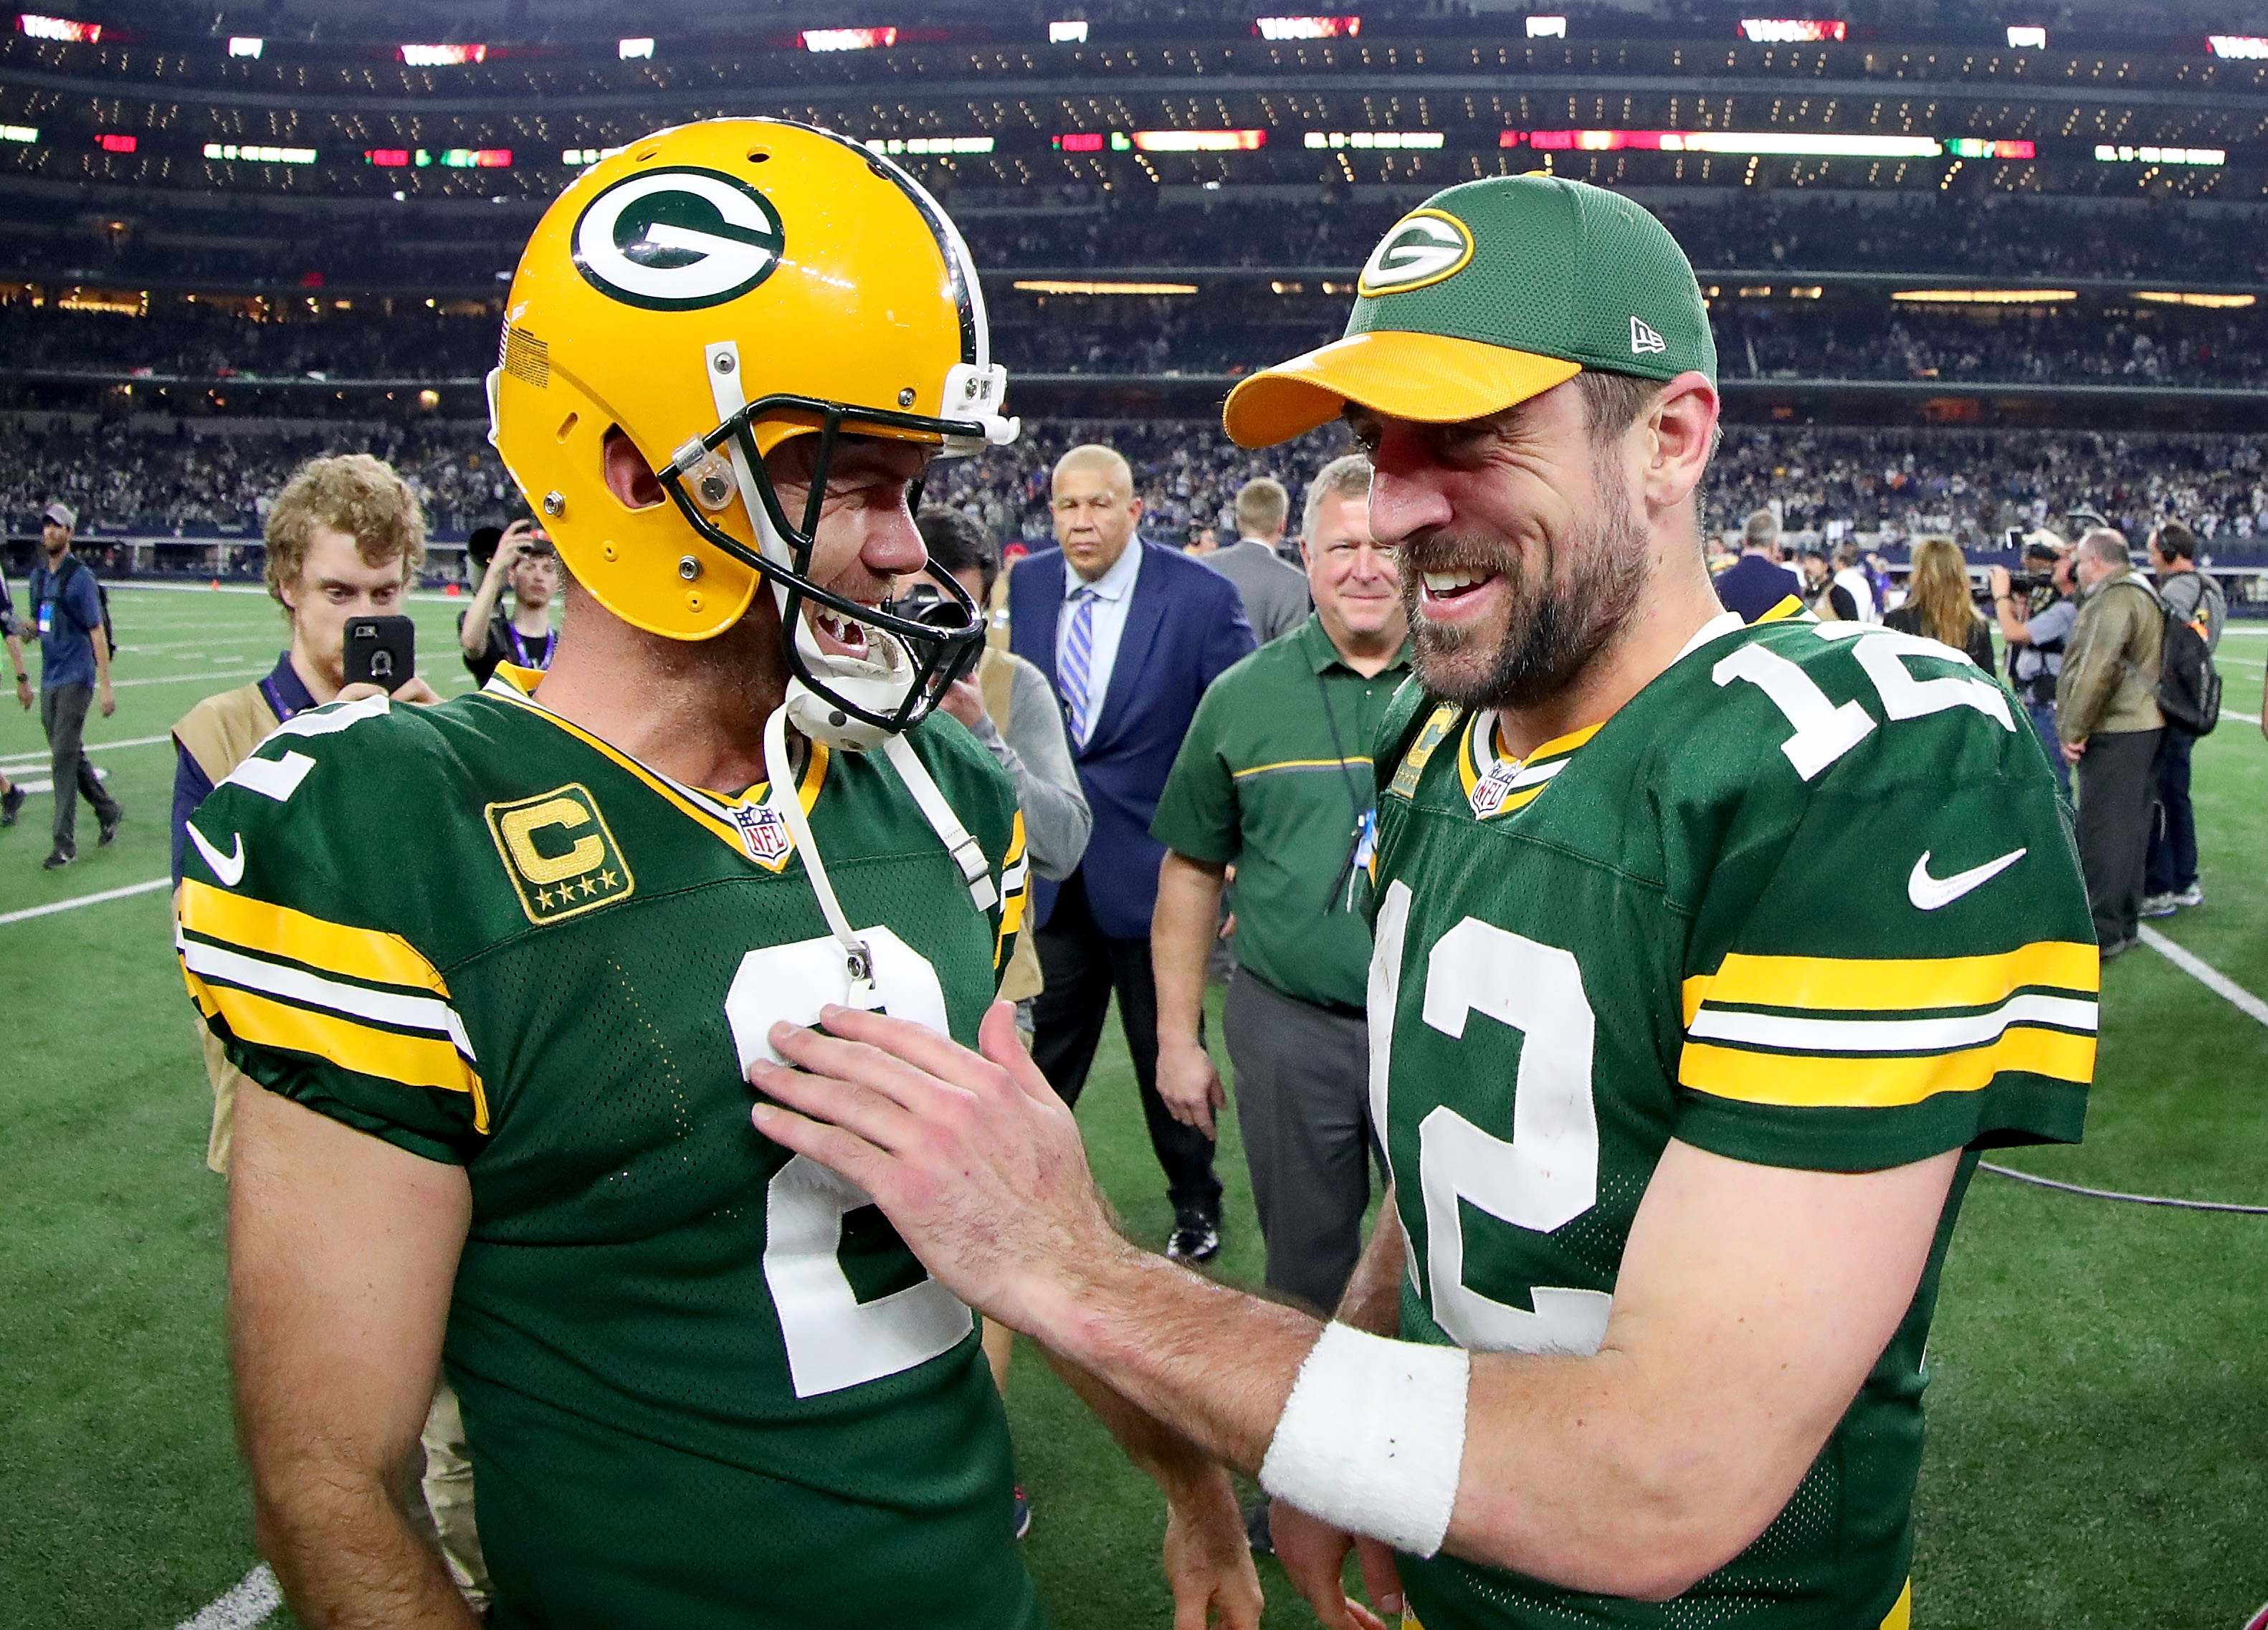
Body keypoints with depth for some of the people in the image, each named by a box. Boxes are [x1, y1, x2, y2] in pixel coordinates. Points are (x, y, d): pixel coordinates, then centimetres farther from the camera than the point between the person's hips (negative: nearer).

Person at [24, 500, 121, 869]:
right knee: (70, 755, 13)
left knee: (65, 756, -10)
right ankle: (109, 811, 31)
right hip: (50, 679, 7)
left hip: (76, 679, -7)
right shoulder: (38, 574, 12)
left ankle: (65, 842, -7)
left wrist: (105, 686, -14)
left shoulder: (80, 576, -9)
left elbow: (97, 633, -11)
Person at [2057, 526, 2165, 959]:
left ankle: (2101, 932, -5)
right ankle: (2122, 923, 23)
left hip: (2114, 733, -11)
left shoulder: (2115, 599, -16)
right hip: (2142, 726, 11)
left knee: (2102, 830, -7)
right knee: (2129, 826, 15)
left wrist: (2073, 730, -17)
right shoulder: (2140, 593, 20)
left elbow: (2097, 671, -24)